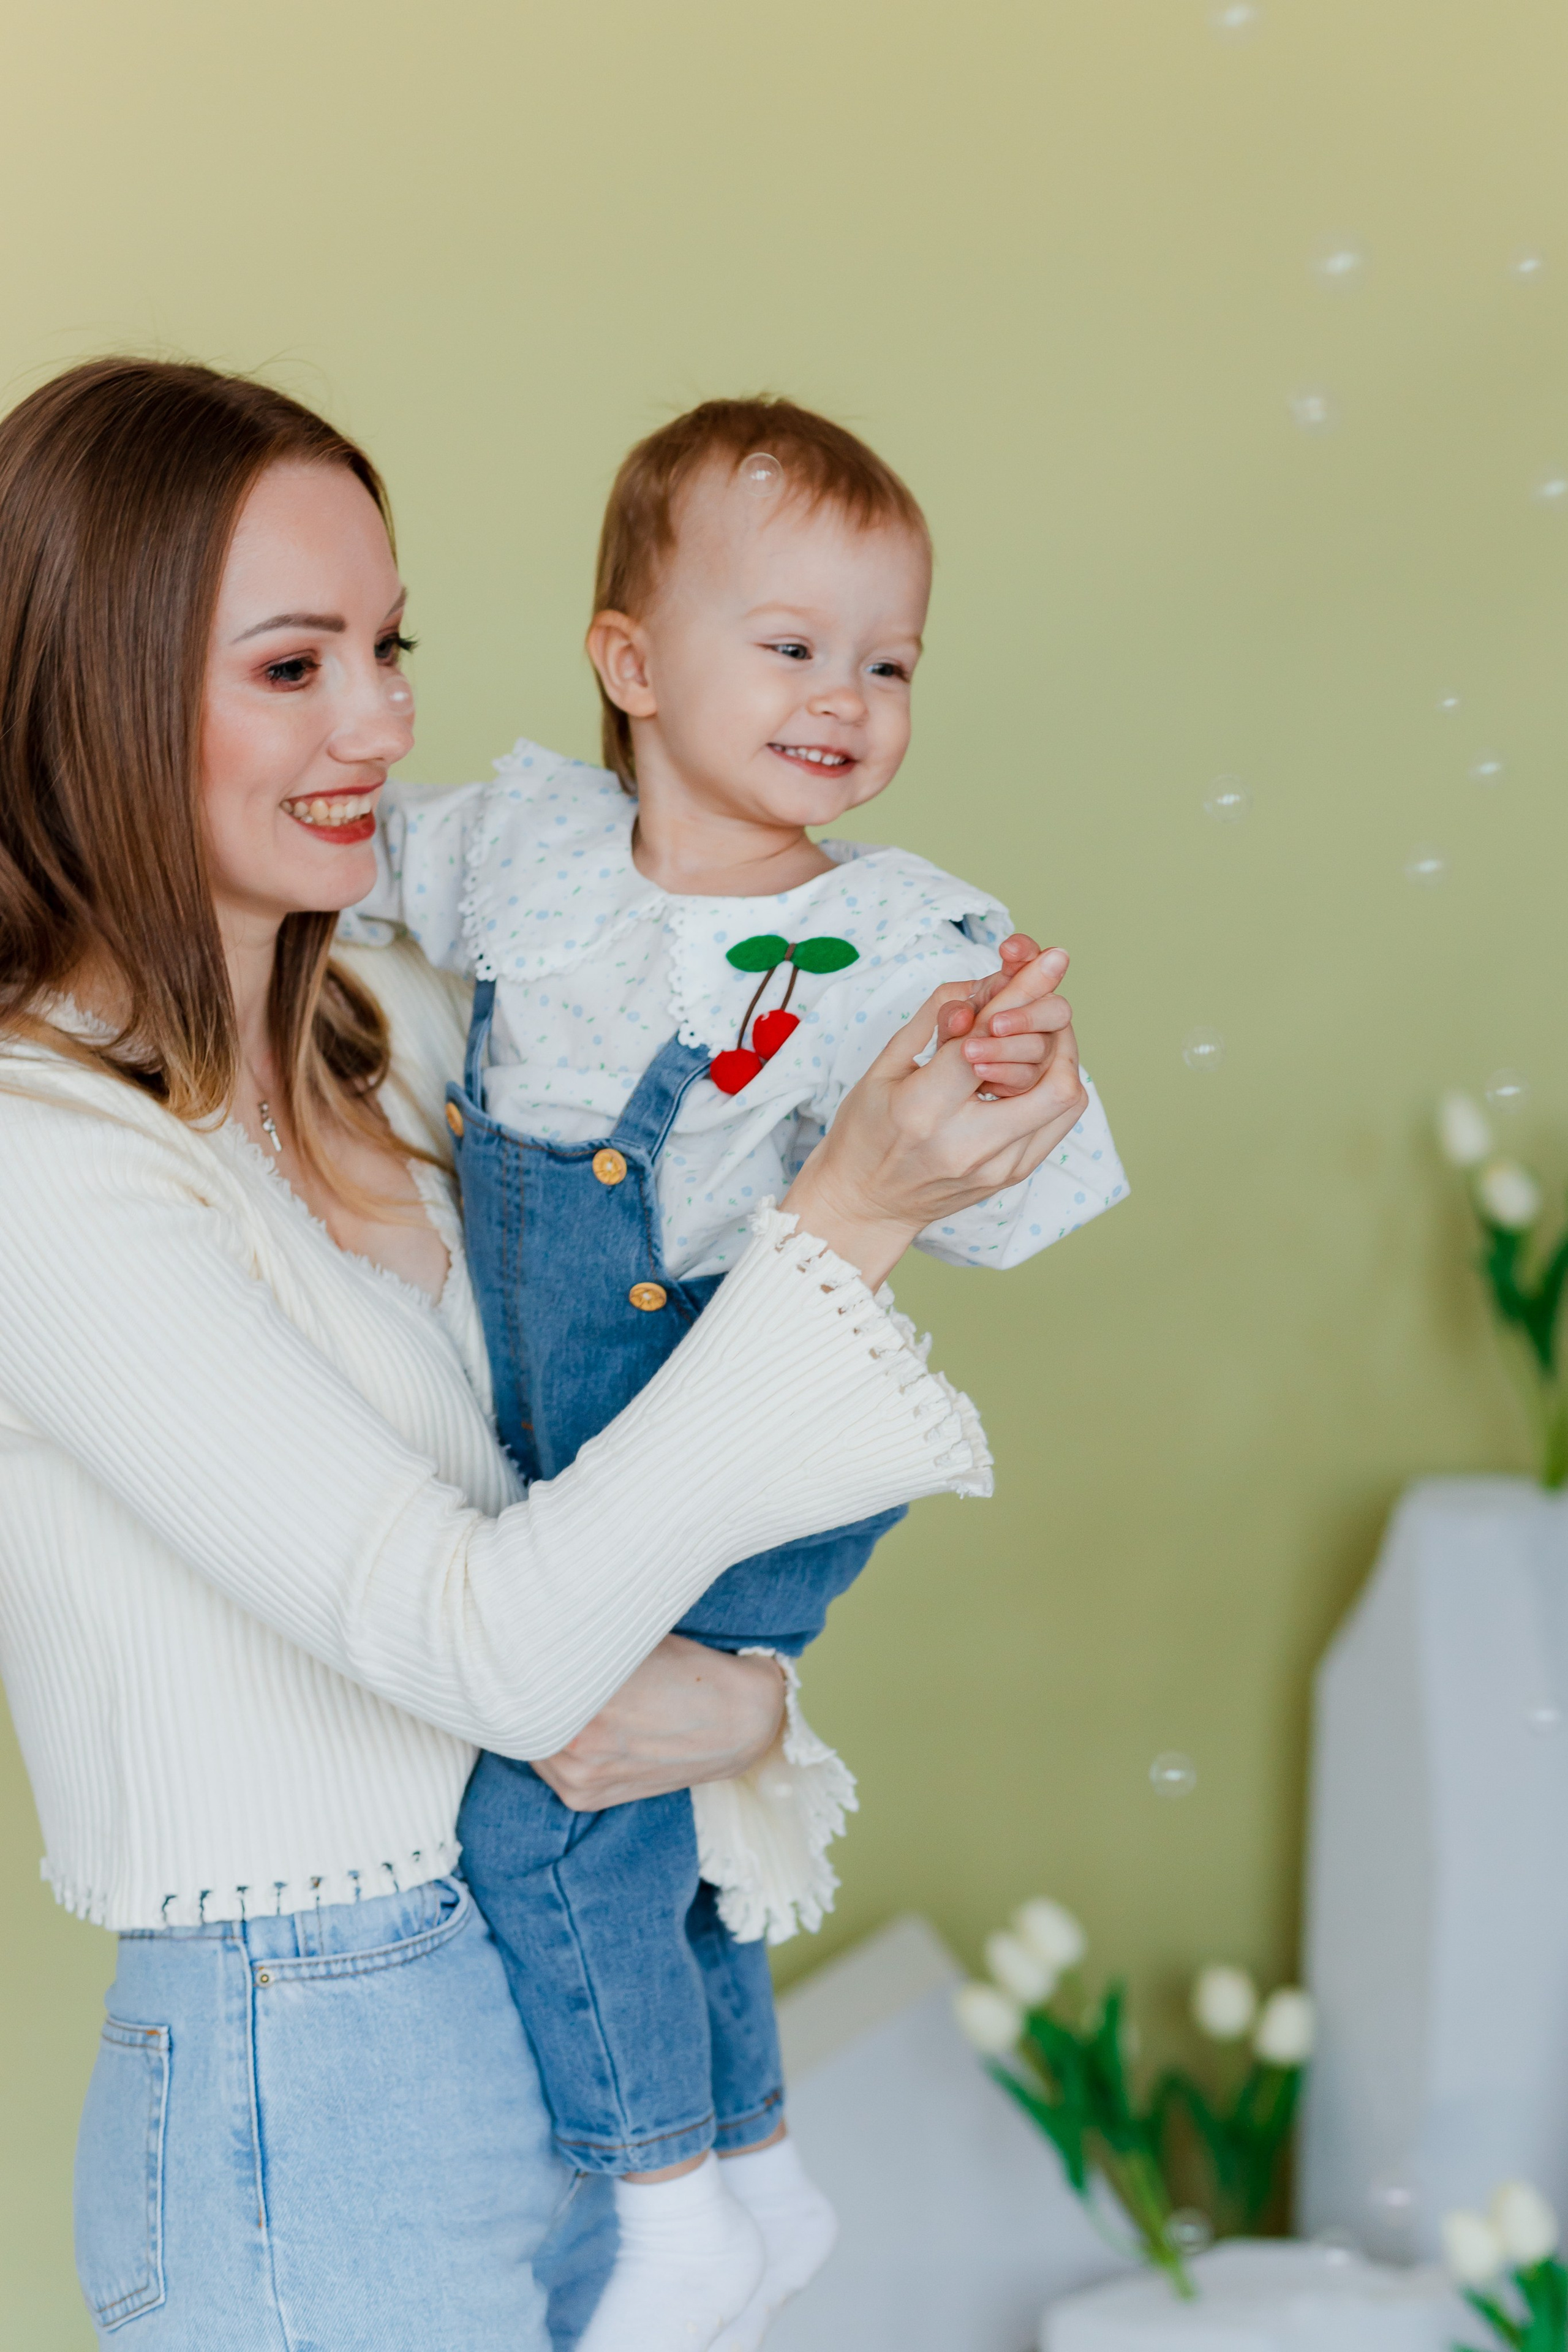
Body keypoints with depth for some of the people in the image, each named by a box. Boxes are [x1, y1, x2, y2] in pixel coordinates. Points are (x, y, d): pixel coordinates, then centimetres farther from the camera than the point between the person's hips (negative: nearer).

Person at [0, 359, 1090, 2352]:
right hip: (314, 2115, -7)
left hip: (560, 2026, 7)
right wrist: (844, 1218, -28)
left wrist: (740, 1691, -11)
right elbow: (491, 1647, -26)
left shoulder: (394, 1027, 4)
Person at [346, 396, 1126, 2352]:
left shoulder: (897, 945, -17)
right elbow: (342, 860, 14)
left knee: (547, 1795, -12)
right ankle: (756, 2173, 40)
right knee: (639, 1814, 19)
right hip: (572, 1478, 6)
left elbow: (978, 1217, -22)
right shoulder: (515, 842, -5)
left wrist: (999, 1093, -40)